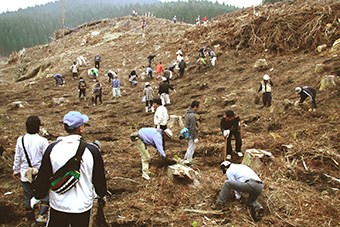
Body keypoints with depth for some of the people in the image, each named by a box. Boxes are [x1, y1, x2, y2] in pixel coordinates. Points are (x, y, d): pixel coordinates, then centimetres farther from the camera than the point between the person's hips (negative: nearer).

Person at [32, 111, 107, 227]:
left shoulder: (52, 148, -10)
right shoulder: (92, 150, -13)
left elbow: (43, 178, 0)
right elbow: (99, 178, 0)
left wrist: (37, 197, 18)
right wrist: (102, 196, 19)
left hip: (58, 205, 1)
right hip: (83, 206, 0)